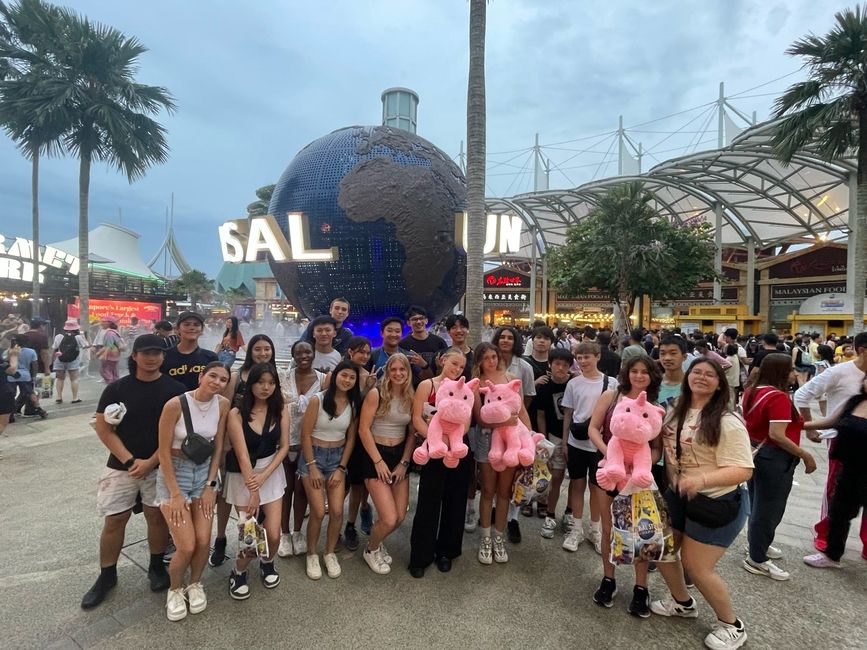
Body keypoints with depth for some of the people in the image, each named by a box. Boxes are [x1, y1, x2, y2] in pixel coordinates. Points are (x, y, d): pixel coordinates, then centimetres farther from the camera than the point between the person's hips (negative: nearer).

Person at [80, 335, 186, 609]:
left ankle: (157, 567, 29)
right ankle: (107, 576, 27)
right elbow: (103, 429, -4)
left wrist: (151, 462, -14)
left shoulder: (174, 389, -6)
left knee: (157, 515, 9)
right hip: (122, 466, 1)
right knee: (114, 520, 7)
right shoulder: (116, 388, -3)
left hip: (160, 466, -1)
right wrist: (130, 461, -12)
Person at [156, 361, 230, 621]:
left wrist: (210, 485, -2)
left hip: (205, 472, 3)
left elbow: (218, 447, 0)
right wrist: (175, 494, -13)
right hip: (174, 473, -3)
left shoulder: (223, 404, -8)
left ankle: (195, 584, 30)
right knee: (186, 546, -6)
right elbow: (164, 452, -14)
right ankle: (175, 590, 26)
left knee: (203, 541, 0)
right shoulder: (175, 404, -21)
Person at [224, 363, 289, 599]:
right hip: (243, 476, -2)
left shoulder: (280, 409, -5)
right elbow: (242, 455, -18)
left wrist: (264, 475, -16)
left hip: (272, 472, 3)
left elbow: (284, 446, -4)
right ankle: (238, 572, 30)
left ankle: (267, 563, 34)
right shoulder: (237, 414, -15)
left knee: (273, 534, 0)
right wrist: (253, 492, -19)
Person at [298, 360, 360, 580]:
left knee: (337, 511, -3)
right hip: (314, 455, -3)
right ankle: (312, 554, 19)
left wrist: (341, 468, -2)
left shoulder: (354, 404, -2)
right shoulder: (318, 400, -14)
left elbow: (350, 438, 2)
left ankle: (330, 553, 21)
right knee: (318, 512, -7)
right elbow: (305, 435, -11)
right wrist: (312, 467, -11)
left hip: (338, 457, 3)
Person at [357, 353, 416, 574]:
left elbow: (412, 433, 6)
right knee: (389, 519, -10)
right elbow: (363, 429, -13)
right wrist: (378, 461, -13)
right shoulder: (376, 394, -12)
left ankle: (377, 543, 38)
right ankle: (371, 550, 23)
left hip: (400, 456, 5)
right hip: (376, 457, -5)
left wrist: (404, 463, -1)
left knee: (400, 516, 6)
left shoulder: (411, 397, 3)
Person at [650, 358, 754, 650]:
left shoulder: (727, 423, -20)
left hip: (716, 503, -7)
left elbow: (742, 471, -24)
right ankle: (683, 603, 41)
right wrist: (672, 483, 5)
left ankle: (732, 626, 29)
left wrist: (702, 479, -36)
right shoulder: (676, 413, 2)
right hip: (678, 496, 7)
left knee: (696, 566, 1)